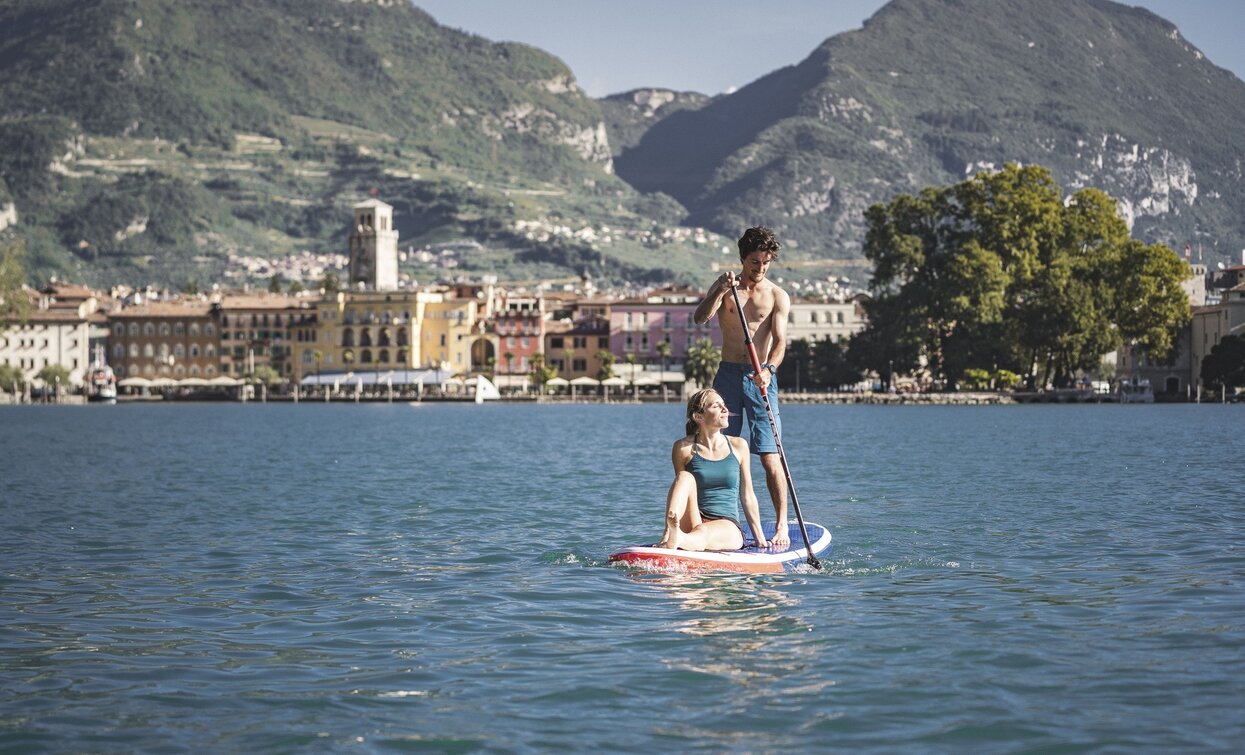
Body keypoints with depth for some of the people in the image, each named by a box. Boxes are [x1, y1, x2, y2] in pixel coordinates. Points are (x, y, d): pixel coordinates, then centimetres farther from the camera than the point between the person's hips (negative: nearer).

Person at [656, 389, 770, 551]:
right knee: (685, 477, -26)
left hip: (729, 527, 0)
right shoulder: (684, 448, 2)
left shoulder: (738, 446, 8)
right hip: (692, 523, 0)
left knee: (702, 533, -36)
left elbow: (747, 496, 11)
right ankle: (671, 532, -52)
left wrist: (761, 539, 10)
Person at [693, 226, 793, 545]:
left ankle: (781, 525, -8)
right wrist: (721, 291, -24)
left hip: (761, 378, -2)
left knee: (769, 456, -10)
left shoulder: (778, 297, 1)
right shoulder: (725, 285, 7)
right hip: (728, 375, 2)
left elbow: (779, 341, -11)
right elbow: (700, 318, -8)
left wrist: (768, 369, -29)